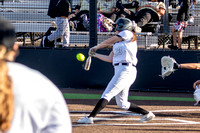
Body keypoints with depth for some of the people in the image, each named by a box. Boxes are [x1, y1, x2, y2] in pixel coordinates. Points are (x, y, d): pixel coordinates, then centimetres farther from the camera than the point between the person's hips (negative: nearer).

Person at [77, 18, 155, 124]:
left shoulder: (128, 34, 0)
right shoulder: (117, 43, 25)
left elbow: (109, 41, 0)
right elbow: (110, 59, 23)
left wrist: (96, 47, 13)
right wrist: (95, 54, 23)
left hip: (127, 70, -9)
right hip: (119, 70, 9)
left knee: (107, 94, -16)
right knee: (122, 104, 10)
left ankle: (90, 117, -22)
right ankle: (147, 114, 17)